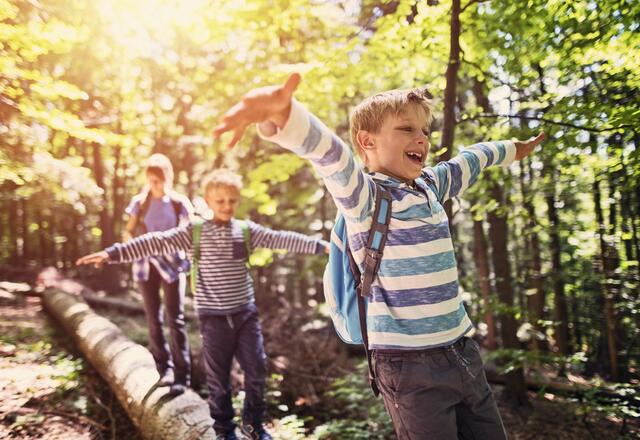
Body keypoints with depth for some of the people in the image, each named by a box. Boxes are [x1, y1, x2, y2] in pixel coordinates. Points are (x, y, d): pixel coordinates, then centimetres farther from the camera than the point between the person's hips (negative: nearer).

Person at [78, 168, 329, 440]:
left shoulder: (247, 230, 2)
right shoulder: (194, 232, -5)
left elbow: (280, 239, -4)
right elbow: (156, 242, -12)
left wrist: (320, 245, -12)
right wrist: (112, 253, -20)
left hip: (245, 313, 2)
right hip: (213, 317, -2)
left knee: (257, 369, 8)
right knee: (218, 376, 9)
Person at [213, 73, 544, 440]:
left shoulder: (432, 185, 8)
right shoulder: (365, 194, -13)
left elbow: (471, 159, 28)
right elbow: (330, 153, -33)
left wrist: (512, 149, 46)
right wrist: (282, 114, -52)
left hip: (463, 351, 7)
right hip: (412, 364, -7)